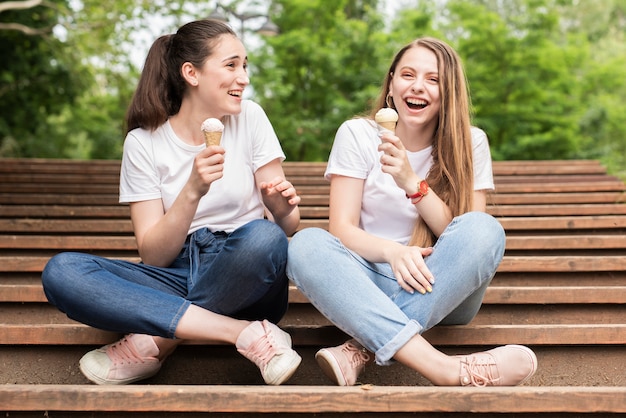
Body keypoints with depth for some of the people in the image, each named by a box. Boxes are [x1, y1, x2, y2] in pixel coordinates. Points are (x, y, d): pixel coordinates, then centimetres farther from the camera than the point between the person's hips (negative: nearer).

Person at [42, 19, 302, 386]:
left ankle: (154, 344, -17)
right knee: (61, 272, -24)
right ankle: (247, 334, -28)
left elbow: (288, 227, 2)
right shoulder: (144, 142, -1)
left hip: (245, 281, 0)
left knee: (264, 237, -34)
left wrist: (284, 207, -22)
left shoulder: (250, 118, 1)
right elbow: (153, 256, -8)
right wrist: (193, 191, -23)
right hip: (177, 280, 1)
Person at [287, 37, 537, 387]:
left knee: (485, 230, -29)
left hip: (442, 291, 0)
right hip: (370, 282, 0)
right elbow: (342, 229, -8)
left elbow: (465, 237, -9)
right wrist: (392, 251, -29)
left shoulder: (470, 143, 0)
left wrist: (411, 182, -23)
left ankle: (365, 347, -32)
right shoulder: (357, 134, -1)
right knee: (305, 244, -30)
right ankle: (442, 368, -44)